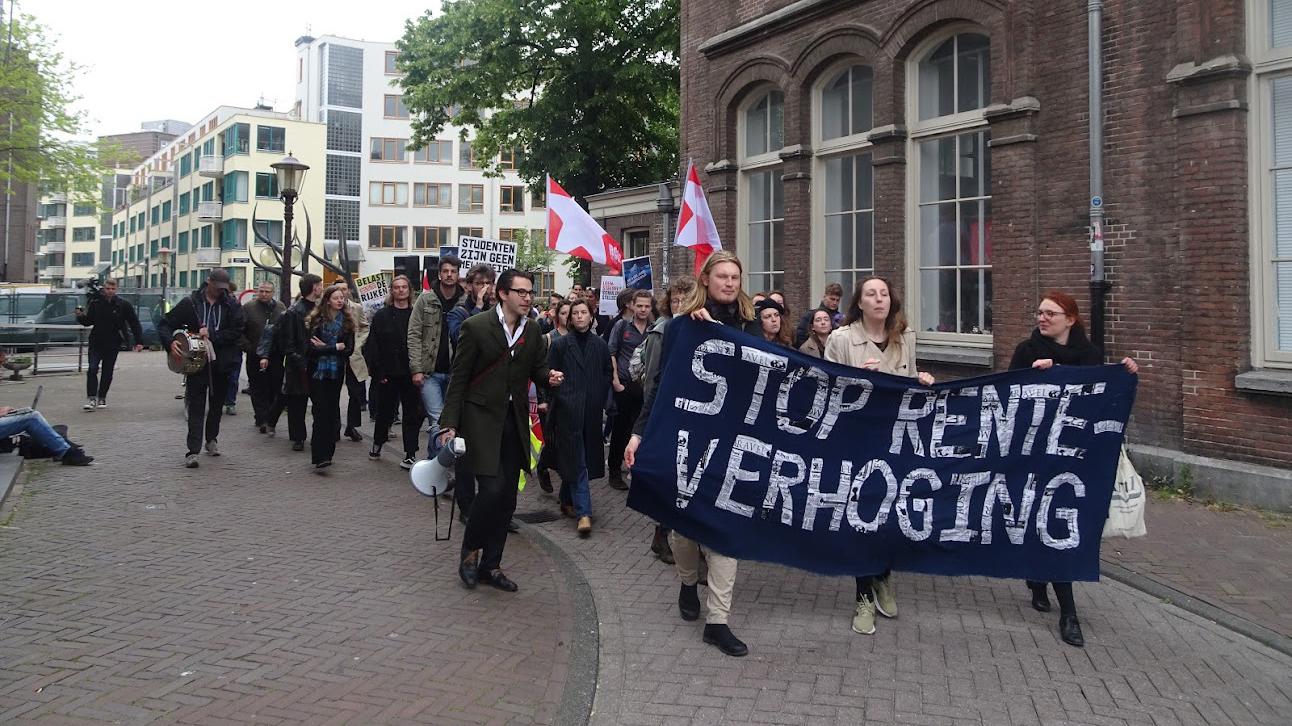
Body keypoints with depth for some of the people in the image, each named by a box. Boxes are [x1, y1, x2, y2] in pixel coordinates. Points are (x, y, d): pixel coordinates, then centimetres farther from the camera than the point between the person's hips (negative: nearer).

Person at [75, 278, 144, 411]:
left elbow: (135, 324, 1)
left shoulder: (123, 305, -4)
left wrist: (139, 342, -5)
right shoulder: (95, 303, 0)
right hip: (96, 343, 0)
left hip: (113, 345, 0)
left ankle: (102, 398, 19)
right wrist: (80, 316, -11)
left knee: (107, 372, 7)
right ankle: (91, 398, -9)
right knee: (92, 369, -10)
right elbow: (88, 321, 10)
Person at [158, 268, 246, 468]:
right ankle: (193, 450, -10)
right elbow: (164, 324, 2)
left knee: (216, 403, 17)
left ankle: (211, 439, 37)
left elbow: (237, 331, -10)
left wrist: (212, 336, -18)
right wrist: (171, 342, -15)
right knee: (196, 406, -7)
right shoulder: (190, 303, -1)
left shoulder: (232, 305, 0)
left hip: (222, 363, 2)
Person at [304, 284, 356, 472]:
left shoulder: (347, 321, 6)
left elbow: (349, 349, -2)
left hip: (336, 373, 3)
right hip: (317, 372, -3)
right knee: (321, 412, -10)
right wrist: (336, 347, -10)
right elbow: (309, 348, -10)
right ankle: (319, 458, -14)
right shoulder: (315, 320, -2)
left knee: (331, 412, 5)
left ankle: (327, 454, 13)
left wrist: (325, 348, -10)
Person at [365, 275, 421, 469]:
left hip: (410, 374, 0)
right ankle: (377, 444, 38)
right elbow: (372, 346, -2)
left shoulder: (416, 315, 4)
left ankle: (409, 456, 6)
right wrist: (377, 372, -9)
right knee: (385, 411, 13)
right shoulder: (382, 316, 2)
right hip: (388, 374, 0)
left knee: (412, 414, 1)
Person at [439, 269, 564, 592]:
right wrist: (450, 423, -9)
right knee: (492, 488, -15)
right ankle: (469, 552, 10)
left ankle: (490, 565, 21)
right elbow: (459, 378, -6)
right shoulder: (475, 327, -8)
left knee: (507, 498, 7)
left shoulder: (533, 330, 6)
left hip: (515, 421, 5)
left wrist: (549, 377, -8)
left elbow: (537, 370, 16)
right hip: (482, 419, -5)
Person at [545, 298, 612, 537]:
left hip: (592, 410, 3)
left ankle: (567, 501, 30)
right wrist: (559, 399, -3)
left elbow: (608, 373, 14)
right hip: (568, 409, -3)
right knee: (576, 460, -5)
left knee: (572, 458, 12)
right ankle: (584, 512, -7)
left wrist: (599, 398, 7)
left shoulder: (600, 345, 9)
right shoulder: (559, 344, 2)